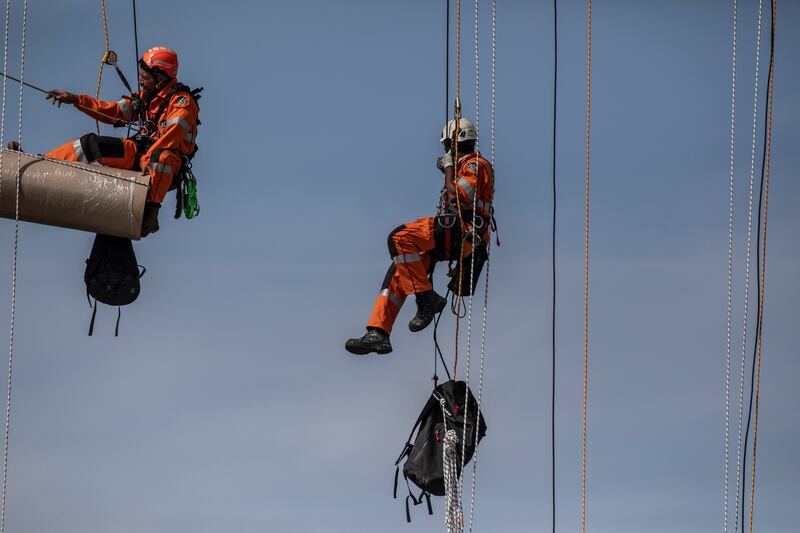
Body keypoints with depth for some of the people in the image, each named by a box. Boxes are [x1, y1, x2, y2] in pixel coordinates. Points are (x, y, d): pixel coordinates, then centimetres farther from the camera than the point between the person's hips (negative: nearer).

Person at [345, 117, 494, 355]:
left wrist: (449, 168, -5)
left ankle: (427, 298, -22)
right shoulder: (465, 166, 27)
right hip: (454, 237, 10)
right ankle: (378, 333, -5)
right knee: (399, 270, 1)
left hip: (462, 230, -10)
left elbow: (459, 197, -17)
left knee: (399, 238, -25)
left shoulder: (474, 164, -3)